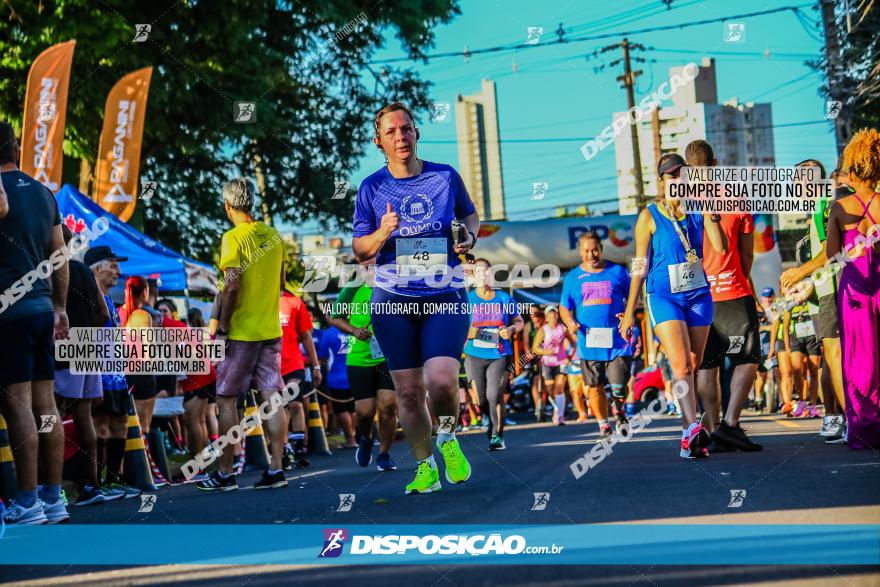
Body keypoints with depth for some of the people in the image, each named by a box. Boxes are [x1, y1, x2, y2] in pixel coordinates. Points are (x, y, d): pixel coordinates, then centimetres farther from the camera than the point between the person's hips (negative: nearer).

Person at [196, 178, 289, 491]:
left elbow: (232, 286, -18)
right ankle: (276, 470, 6)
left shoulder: (233, 238, -12)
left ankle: (225, 474, 5)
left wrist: (222, 328, -12)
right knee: (272, 397, 6)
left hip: (241, 333, -6)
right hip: (271, 330, 6)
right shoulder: (273, 235, 8)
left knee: (227, 400, 2)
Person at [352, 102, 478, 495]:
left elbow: (470, 214, 22)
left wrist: (469, 235, 0)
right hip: (393, 299, 1)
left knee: (441, 380, -18)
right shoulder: (371, 188, 2)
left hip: (445, 296, -1)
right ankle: (425, 466, 19)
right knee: (408, 390, 2)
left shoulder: (446, 176, 3)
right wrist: (383, 233, -15)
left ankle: (448, 439, 13)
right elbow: (359, 252, 5)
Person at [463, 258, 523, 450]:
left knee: (495, 396, -12)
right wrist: (466, 332, -16)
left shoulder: (505, 298, 5)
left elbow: (519, 321, 14)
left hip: (500, 355, -1)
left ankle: (497, 435, 3)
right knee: (480, 400, 3)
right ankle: (492, 424, 31)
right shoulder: (467, 299, 3)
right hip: (474, 355, 1)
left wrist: (511, 329, -8)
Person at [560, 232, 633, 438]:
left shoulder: (617, 272, 6)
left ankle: (620, 413, 23)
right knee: (595, 387, 4)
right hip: (589, 343, 2)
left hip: (617, 341, -1)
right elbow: (564, 307, 13)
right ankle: (603, 425, 19)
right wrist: (570, 323, -7)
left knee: (619, 387, -7)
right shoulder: (572, 277, 9)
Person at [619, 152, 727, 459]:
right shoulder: (649, 217, -2)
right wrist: (629, 313, 2)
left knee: (693, 367, 6)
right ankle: (693, 428, -29)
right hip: (664, 297, -3)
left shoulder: (697, 209, 5)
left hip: (699, 295, 3)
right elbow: (640, 268, 1)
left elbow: (720, 247, -7)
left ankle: (688, 436, 13)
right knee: (681, 365, -19)